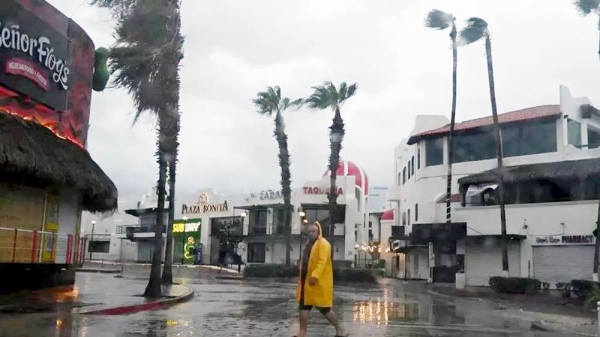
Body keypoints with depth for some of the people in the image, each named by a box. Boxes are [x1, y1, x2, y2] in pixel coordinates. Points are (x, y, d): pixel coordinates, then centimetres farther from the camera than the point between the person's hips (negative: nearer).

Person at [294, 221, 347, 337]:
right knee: (303, 307, 9)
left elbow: (322, 262, -24)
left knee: (324, 309, -1)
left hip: (319, 282, -9)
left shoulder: (323, 244, -12)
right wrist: (302, 278, 21)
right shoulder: (309, 244, 17)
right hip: (306, 281, 9)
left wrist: (315, 276, -33)